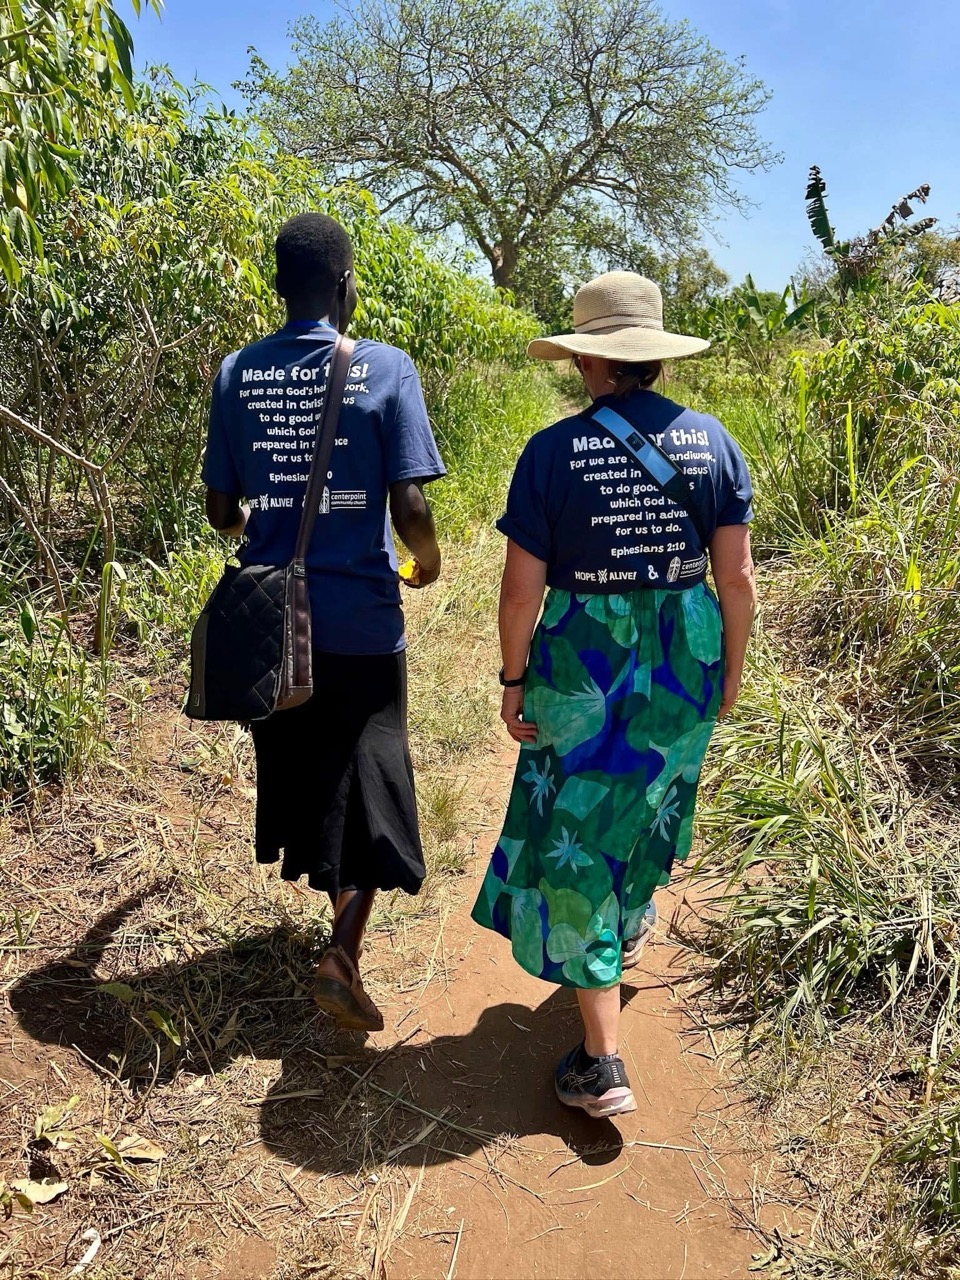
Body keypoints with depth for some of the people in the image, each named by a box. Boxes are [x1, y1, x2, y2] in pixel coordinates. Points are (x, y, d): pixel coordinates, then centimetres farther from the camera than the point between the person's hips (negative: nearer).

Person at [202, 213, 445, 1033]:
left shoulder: (237, 374, 1)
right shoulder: (385, 368, -10)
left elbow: (221, 511, 5)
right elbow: (408, 509, -14)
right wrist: (429, 562, 7)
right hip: (359, 619, -4)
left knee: (302, 770, 22)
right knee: (368, 786, 10)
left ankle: (337, 895, 43)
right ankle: (344, 951, -1)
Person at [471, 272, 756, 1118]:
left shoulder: (553, 451, -13)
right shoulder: (711, 440, -3)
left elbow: (522, 589, -12)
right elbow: (737, 577, -2)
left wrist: (514, 679, 1)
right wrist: (732, 667, 12)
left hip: (583, 666, -4)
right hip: (687, 662, 4)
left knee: (579, 839, 7)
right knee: (654, 793, 29)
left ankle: (603, 1064, 11)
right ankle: (633, 920, 58)